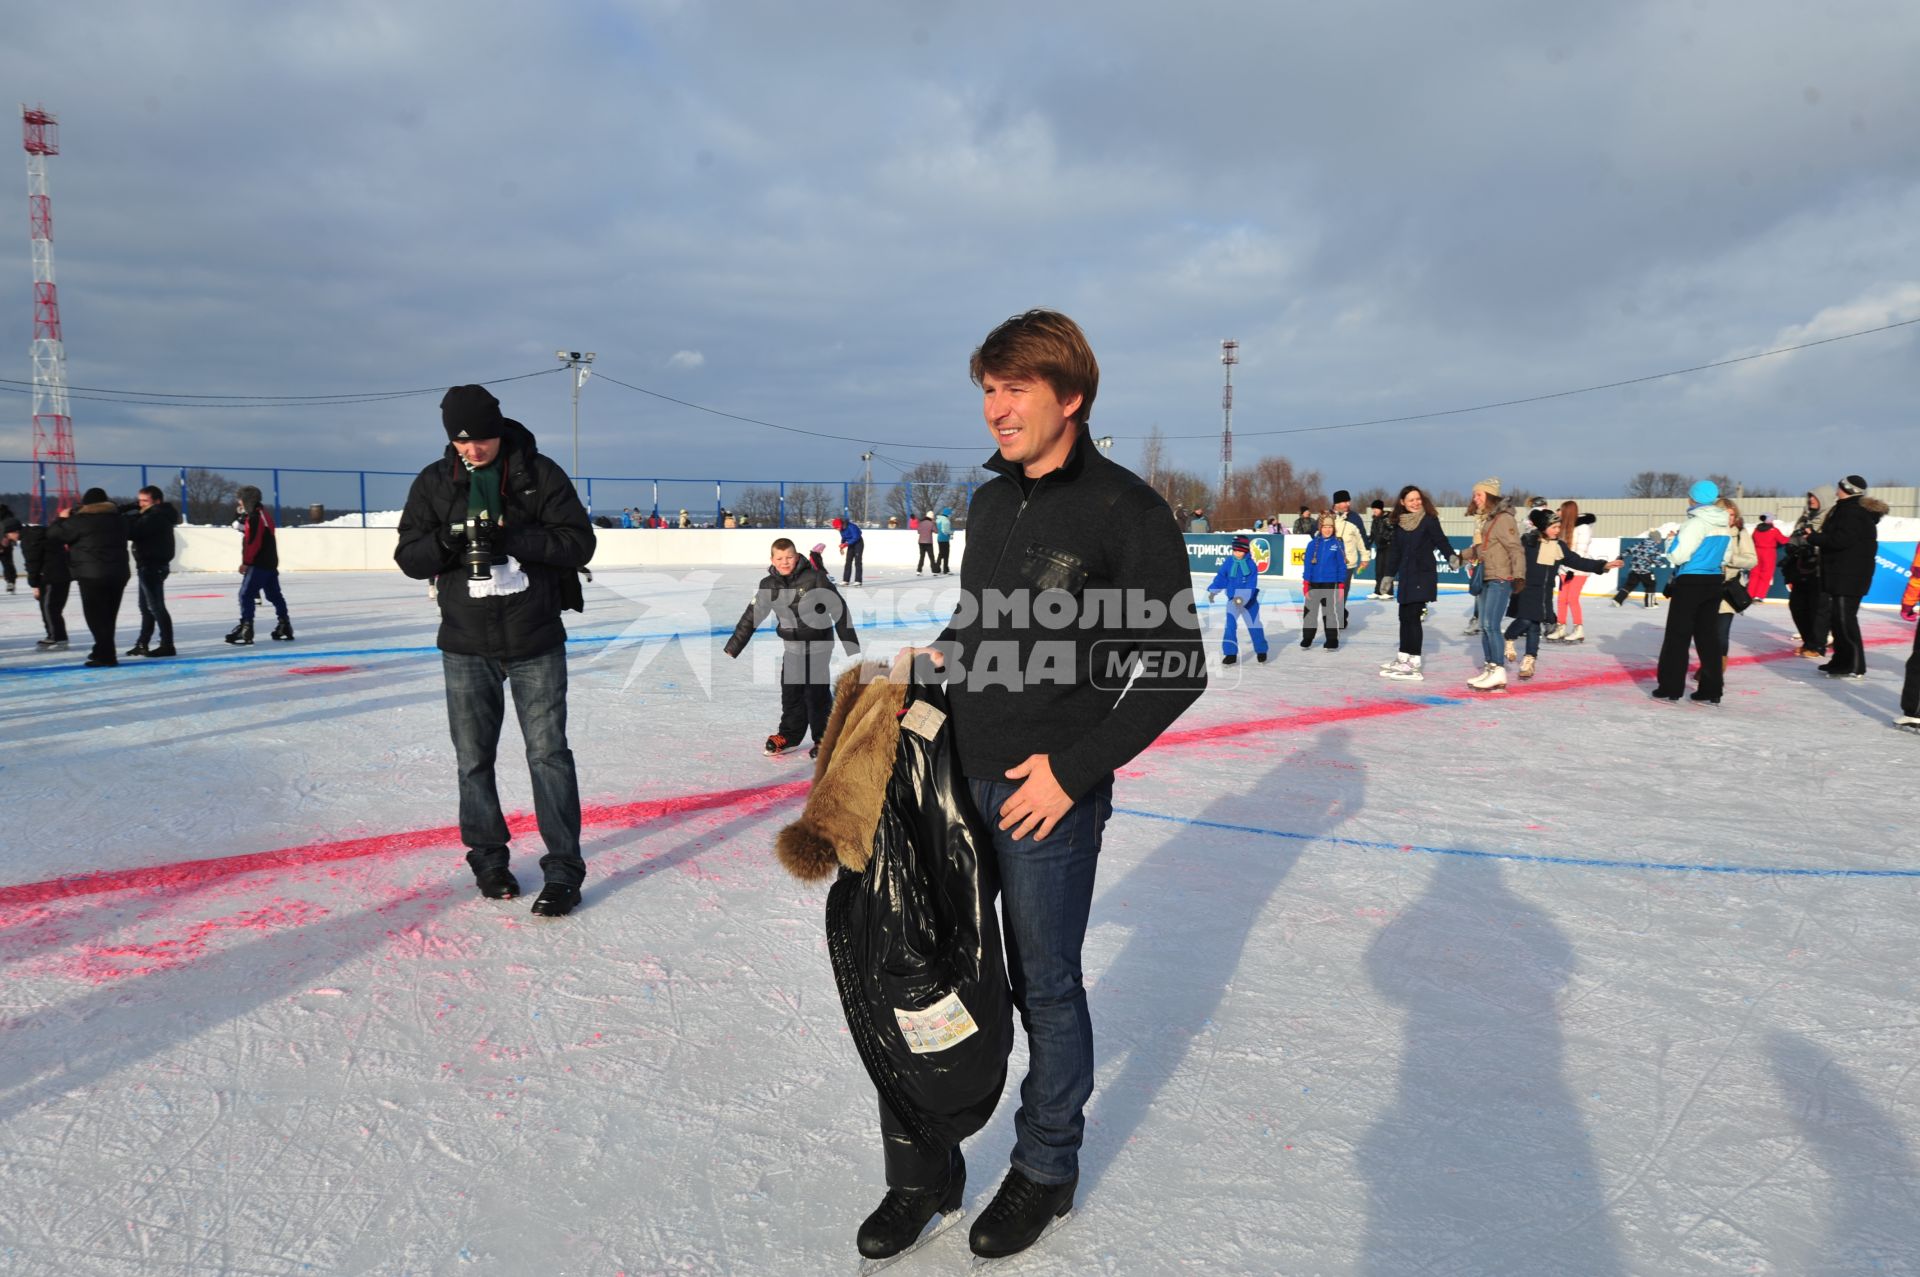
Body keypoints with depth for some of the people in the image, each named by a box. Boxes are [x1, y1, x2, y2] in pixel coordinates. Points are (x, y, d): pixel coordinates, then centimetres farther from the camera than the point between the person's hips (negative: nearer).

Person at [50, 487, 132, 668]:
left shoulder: (81, 520, -9)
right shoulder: (118, 518, 10)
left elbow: (55, 533, -3)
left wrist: (62, 518, 17)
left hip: (92, 574, -6)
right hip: (119, 573, 7)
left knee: (96, 615, -3)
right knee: (108, 615, 15)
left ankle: (106, 655, -8)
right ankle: (103, 651, 25)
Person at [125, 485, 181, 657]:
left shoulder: (156, 517, -20)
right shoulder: (154, 515, 14)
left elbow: (133, 531, -26)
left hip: (153, 566, -11)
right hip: (148, 565, 11)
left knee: (156, 606, -7)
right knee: (146, 607, 18)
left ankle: (167, 645, -4)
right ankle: (142, 644, 28)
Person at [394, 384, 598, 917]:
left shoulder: (539, 474, -5)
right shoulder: (433, 483, 3)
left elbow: (580, 542, -11)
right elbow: (409, 557, 2)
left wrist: (511, 538, -23)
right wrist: (448, 541, -19)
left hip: (536, 642, -3)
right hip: (466, 645, 3)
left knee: (548, 753, -2)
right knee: (474, 758, 10)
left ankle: (563, 868, 4)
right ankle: (488, 857, 27)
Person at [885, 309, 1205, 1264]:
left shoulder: (1124, 508, -11)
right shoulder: (990, 501, 9)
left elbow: (1176, 668, -11)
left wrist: (1075, 769, -14)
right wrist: (940, 654, 3)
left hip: (1050, 794, -6)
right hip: (954, 773, 6)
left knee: (1044, 987, 9)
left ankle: (1046, 1168, 33)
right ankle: (923, 1168, 30)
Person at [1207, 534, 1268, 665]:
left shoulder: (1251, 565, -11)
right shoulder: (1228, 563, -4)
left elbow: (1251, 585, -17)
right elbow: (1221, 577, 3)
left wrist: (1243, 598, -28)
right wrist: (1212, 591, -6)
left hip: (1250, 600, -1)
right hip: (1232, 599, 1)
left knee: (1254, 625, 9)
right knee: (1230, 625, -10)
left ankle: (1261, 651, 26)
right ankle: (1230, 653, -4)